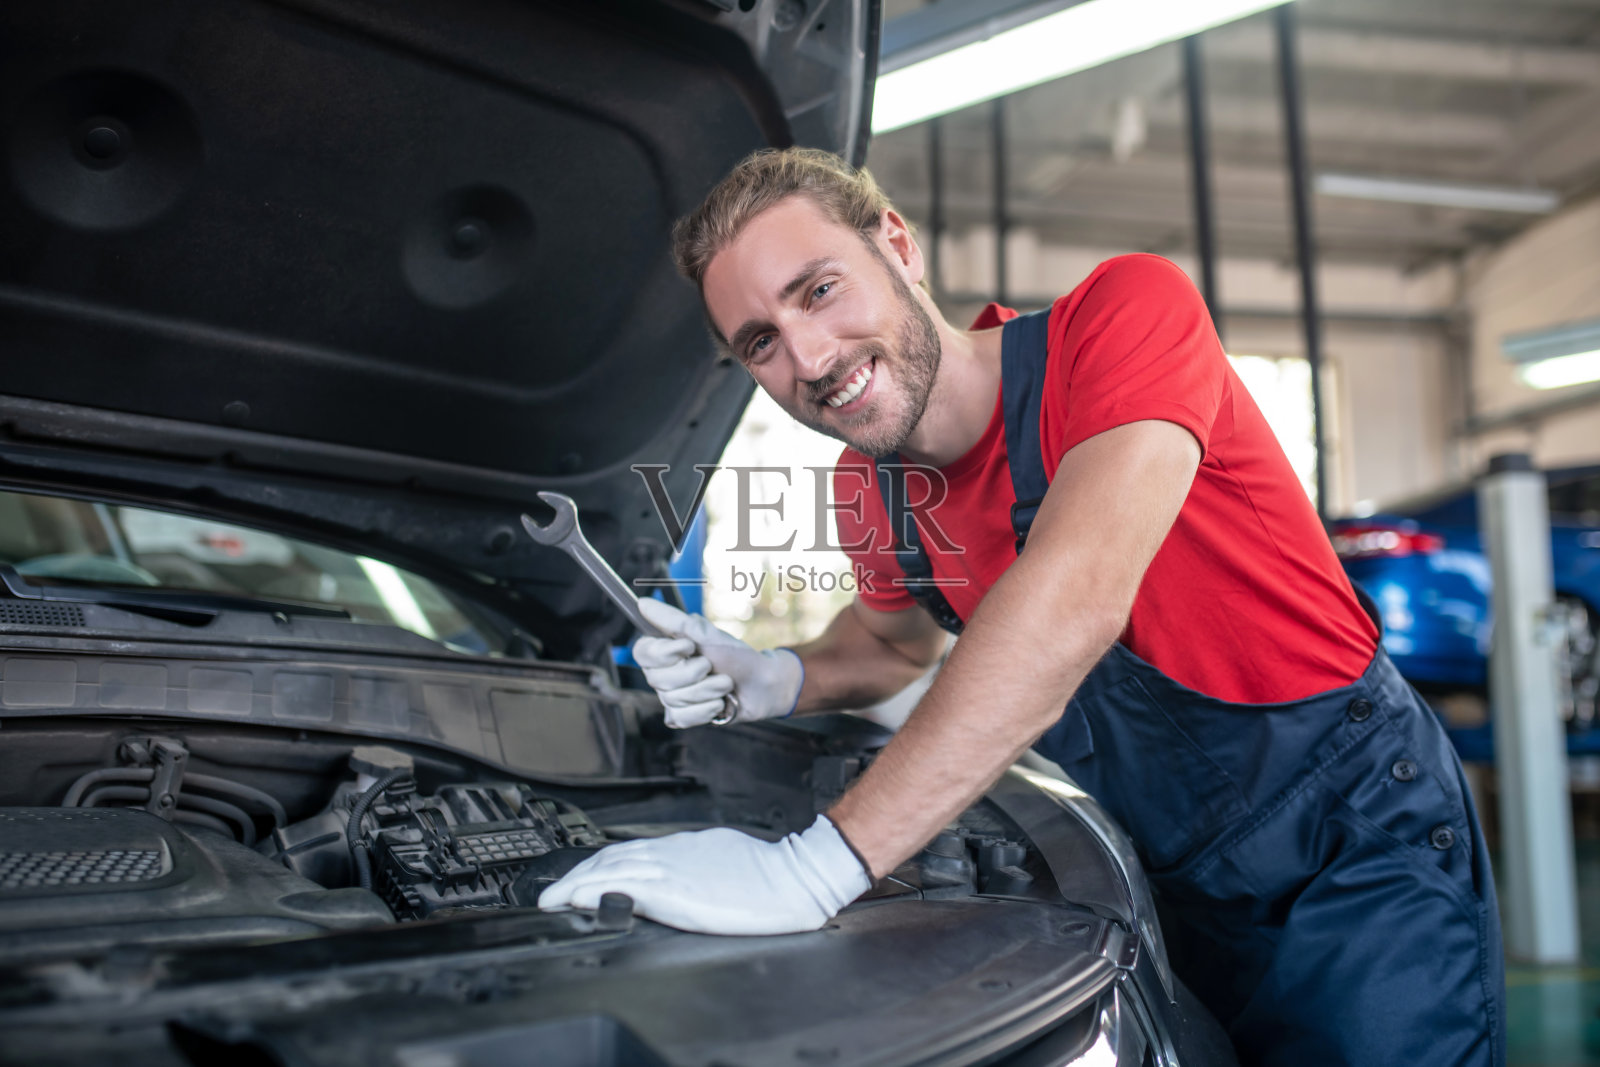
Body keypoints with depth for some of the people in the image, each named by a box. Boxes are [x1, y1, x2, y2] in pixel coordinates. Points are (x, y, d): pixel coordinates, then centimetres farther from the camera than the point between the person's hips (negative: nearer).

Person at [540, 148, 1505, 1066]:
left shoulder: (1129, 312, -24)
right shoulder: (870, 494, -4)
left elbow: (1074, 602, -39)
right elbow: (894, 640, 18)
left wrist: (815, 866, -43)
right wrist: (781, 683, -7)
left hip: (1355, 829, -5)